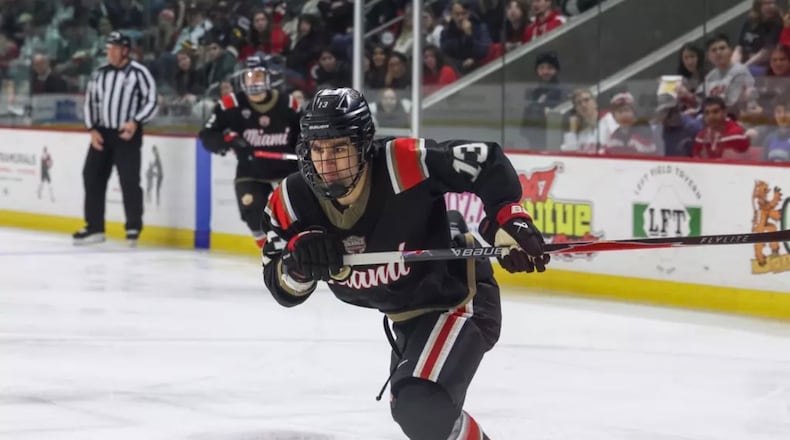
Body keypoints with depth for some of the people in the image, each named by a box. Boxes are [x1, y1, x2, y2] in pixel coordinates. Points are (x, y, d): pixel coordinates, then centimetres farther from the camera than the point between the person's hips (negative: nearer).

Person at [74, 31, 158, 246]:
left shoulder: (139, 73, -7)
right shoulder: (99, 74, 9)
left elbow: (151, 102, -7)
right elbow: (90, 102, 14)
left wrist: (135, 122, -20)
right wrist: (92, 129, 3)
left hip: (128, 134, -6)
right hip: (101, 133, 6)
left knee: (129, 180, -9)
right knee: (92, 177, 4)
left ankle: (134, 227, 3)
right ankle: (94, 227, 12)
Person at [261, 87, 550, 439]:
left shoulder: (403, 164, -31)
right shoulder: (293, 200, -15)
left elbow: (486, 162, -21)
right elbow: (283, 290, -11)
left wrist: (508, 220, -34)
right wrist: (298, 257, -32)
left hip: (459, 297, -8)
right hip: (407, 315, 8)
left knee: (424, 407, -27)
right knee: (409, 405, 29)